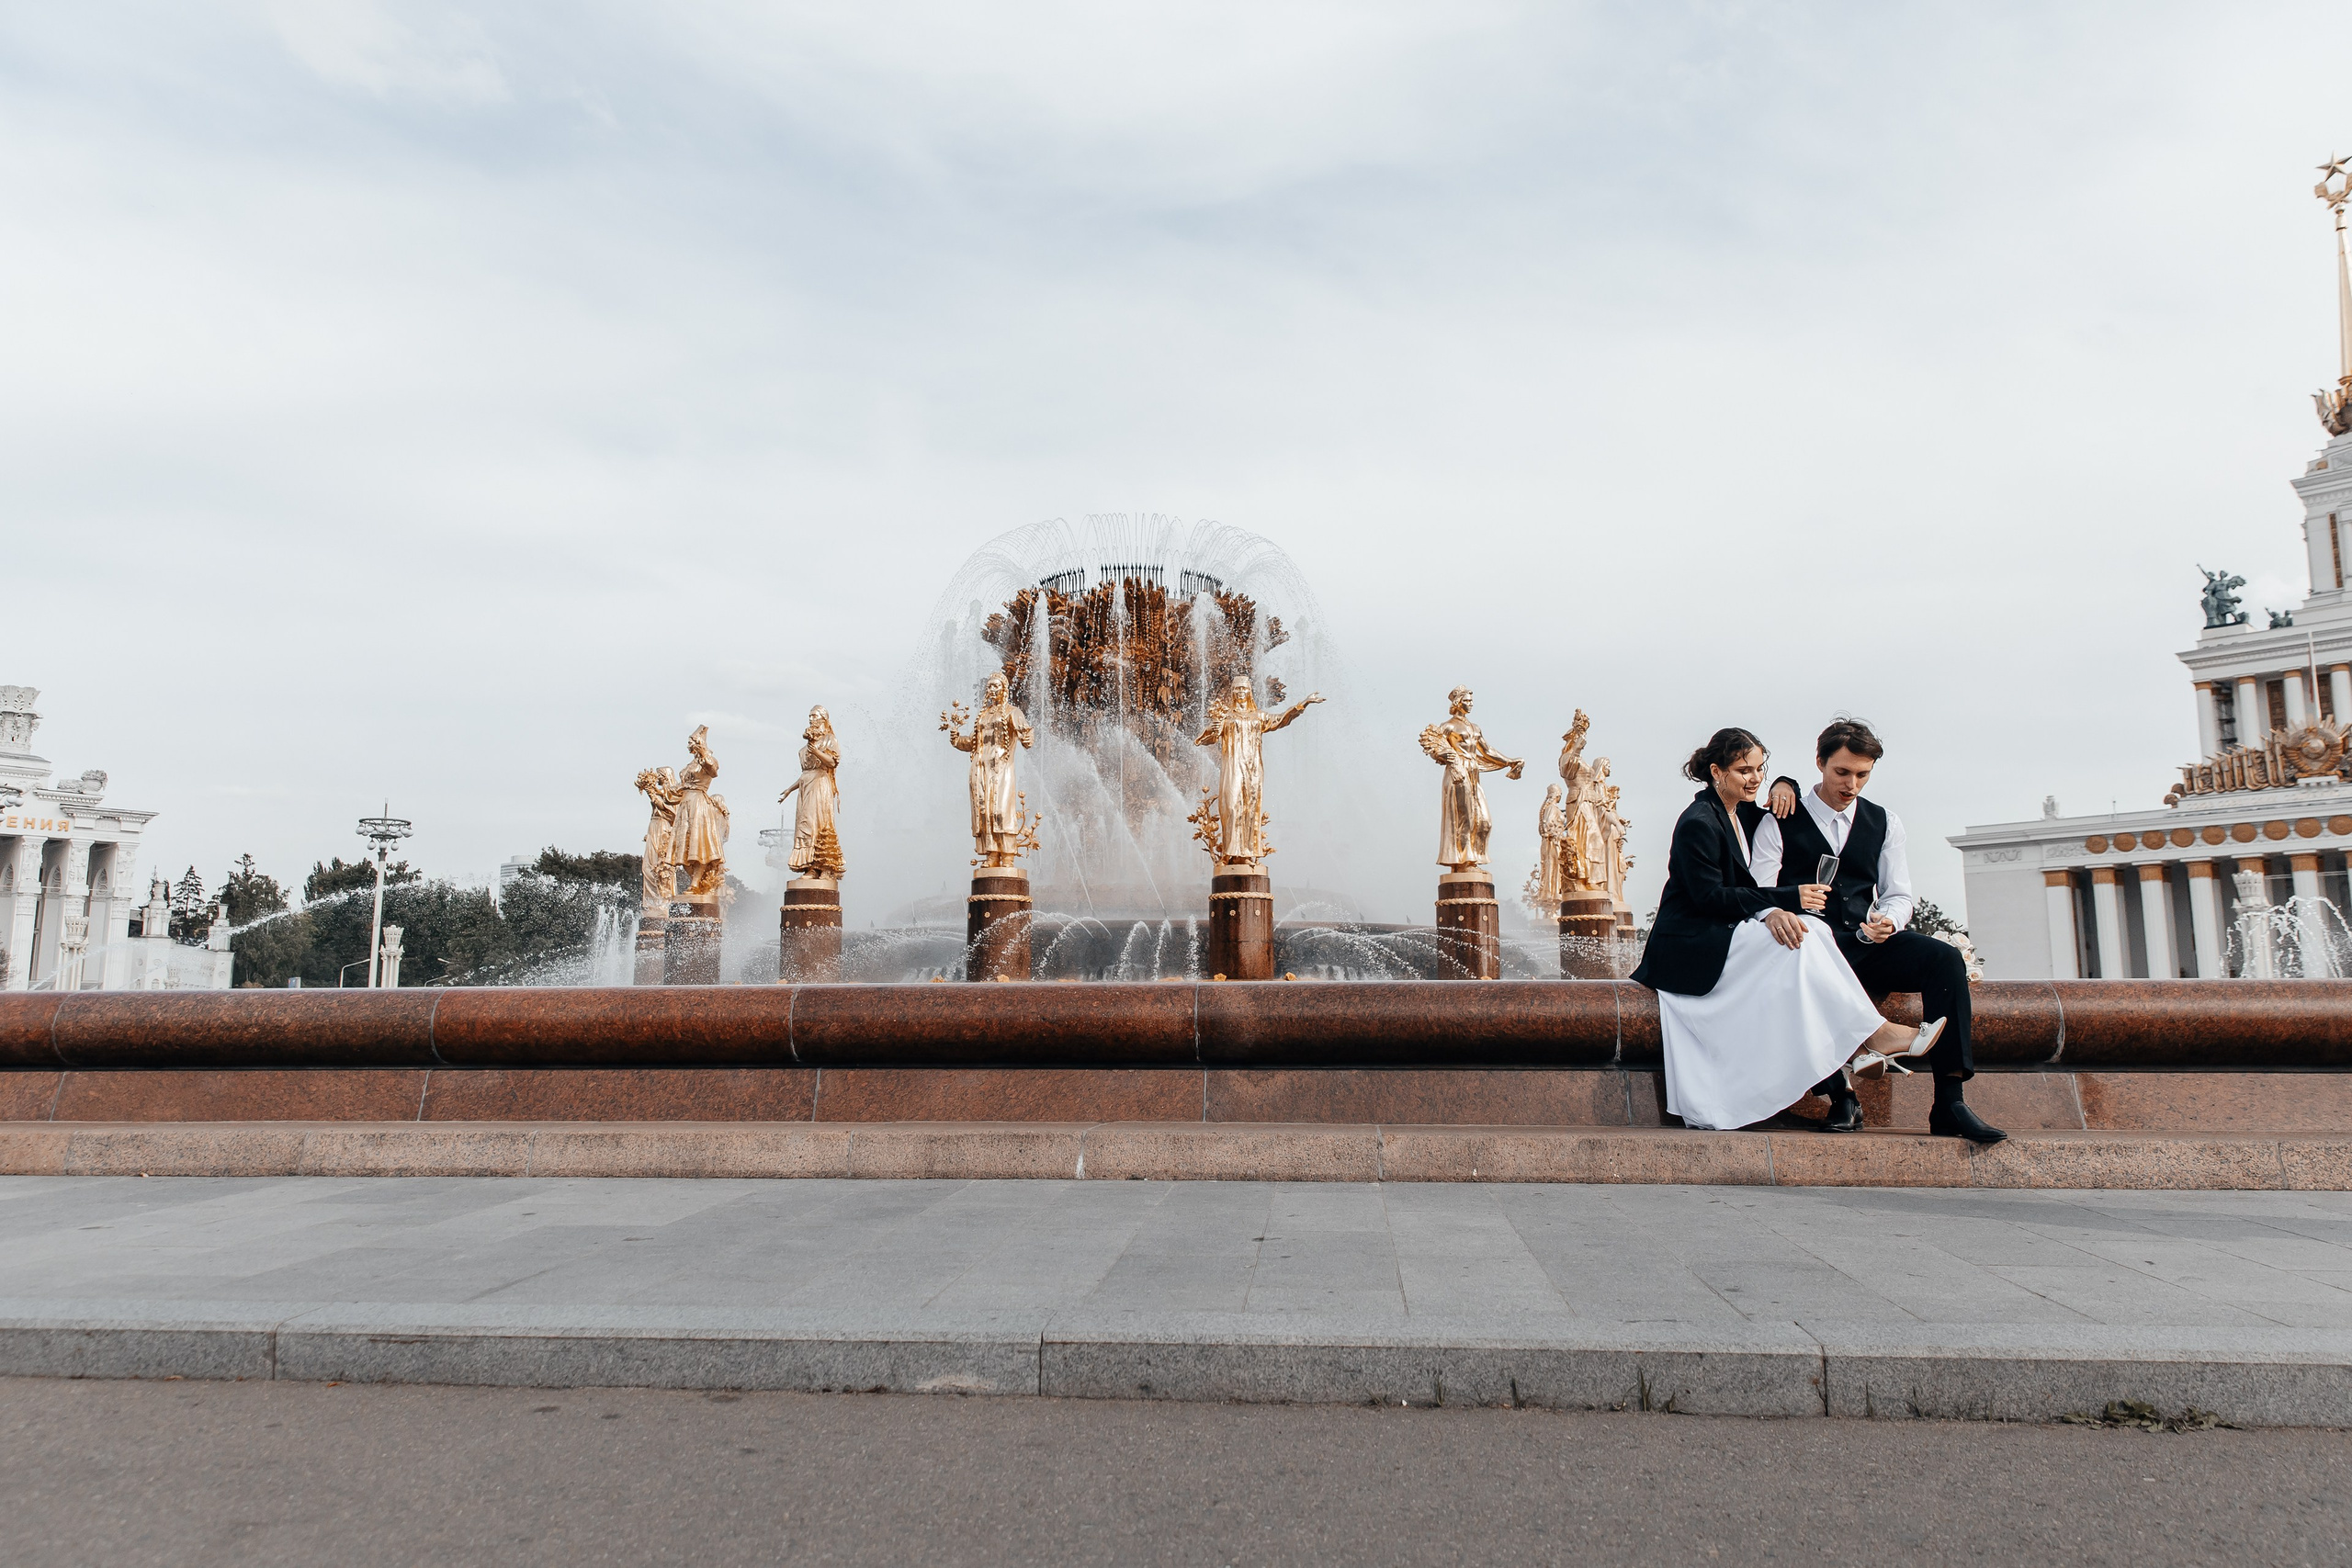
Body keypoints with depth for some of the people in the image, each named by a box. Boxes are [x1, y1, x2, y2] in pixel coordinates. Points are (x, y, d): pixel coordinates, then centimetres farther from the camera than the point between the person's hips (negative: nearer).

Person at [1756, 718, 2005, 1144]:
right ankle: (1840, 1095, -22)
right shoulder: (1779, 825, 4)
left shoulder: (1884, 822, 17)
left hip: (1866, 944, 4)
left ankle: (1949, 1102, -25)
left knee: (1946, 957, -24)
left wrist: (1889, 921, -11)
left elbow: (1898, 895, 13)